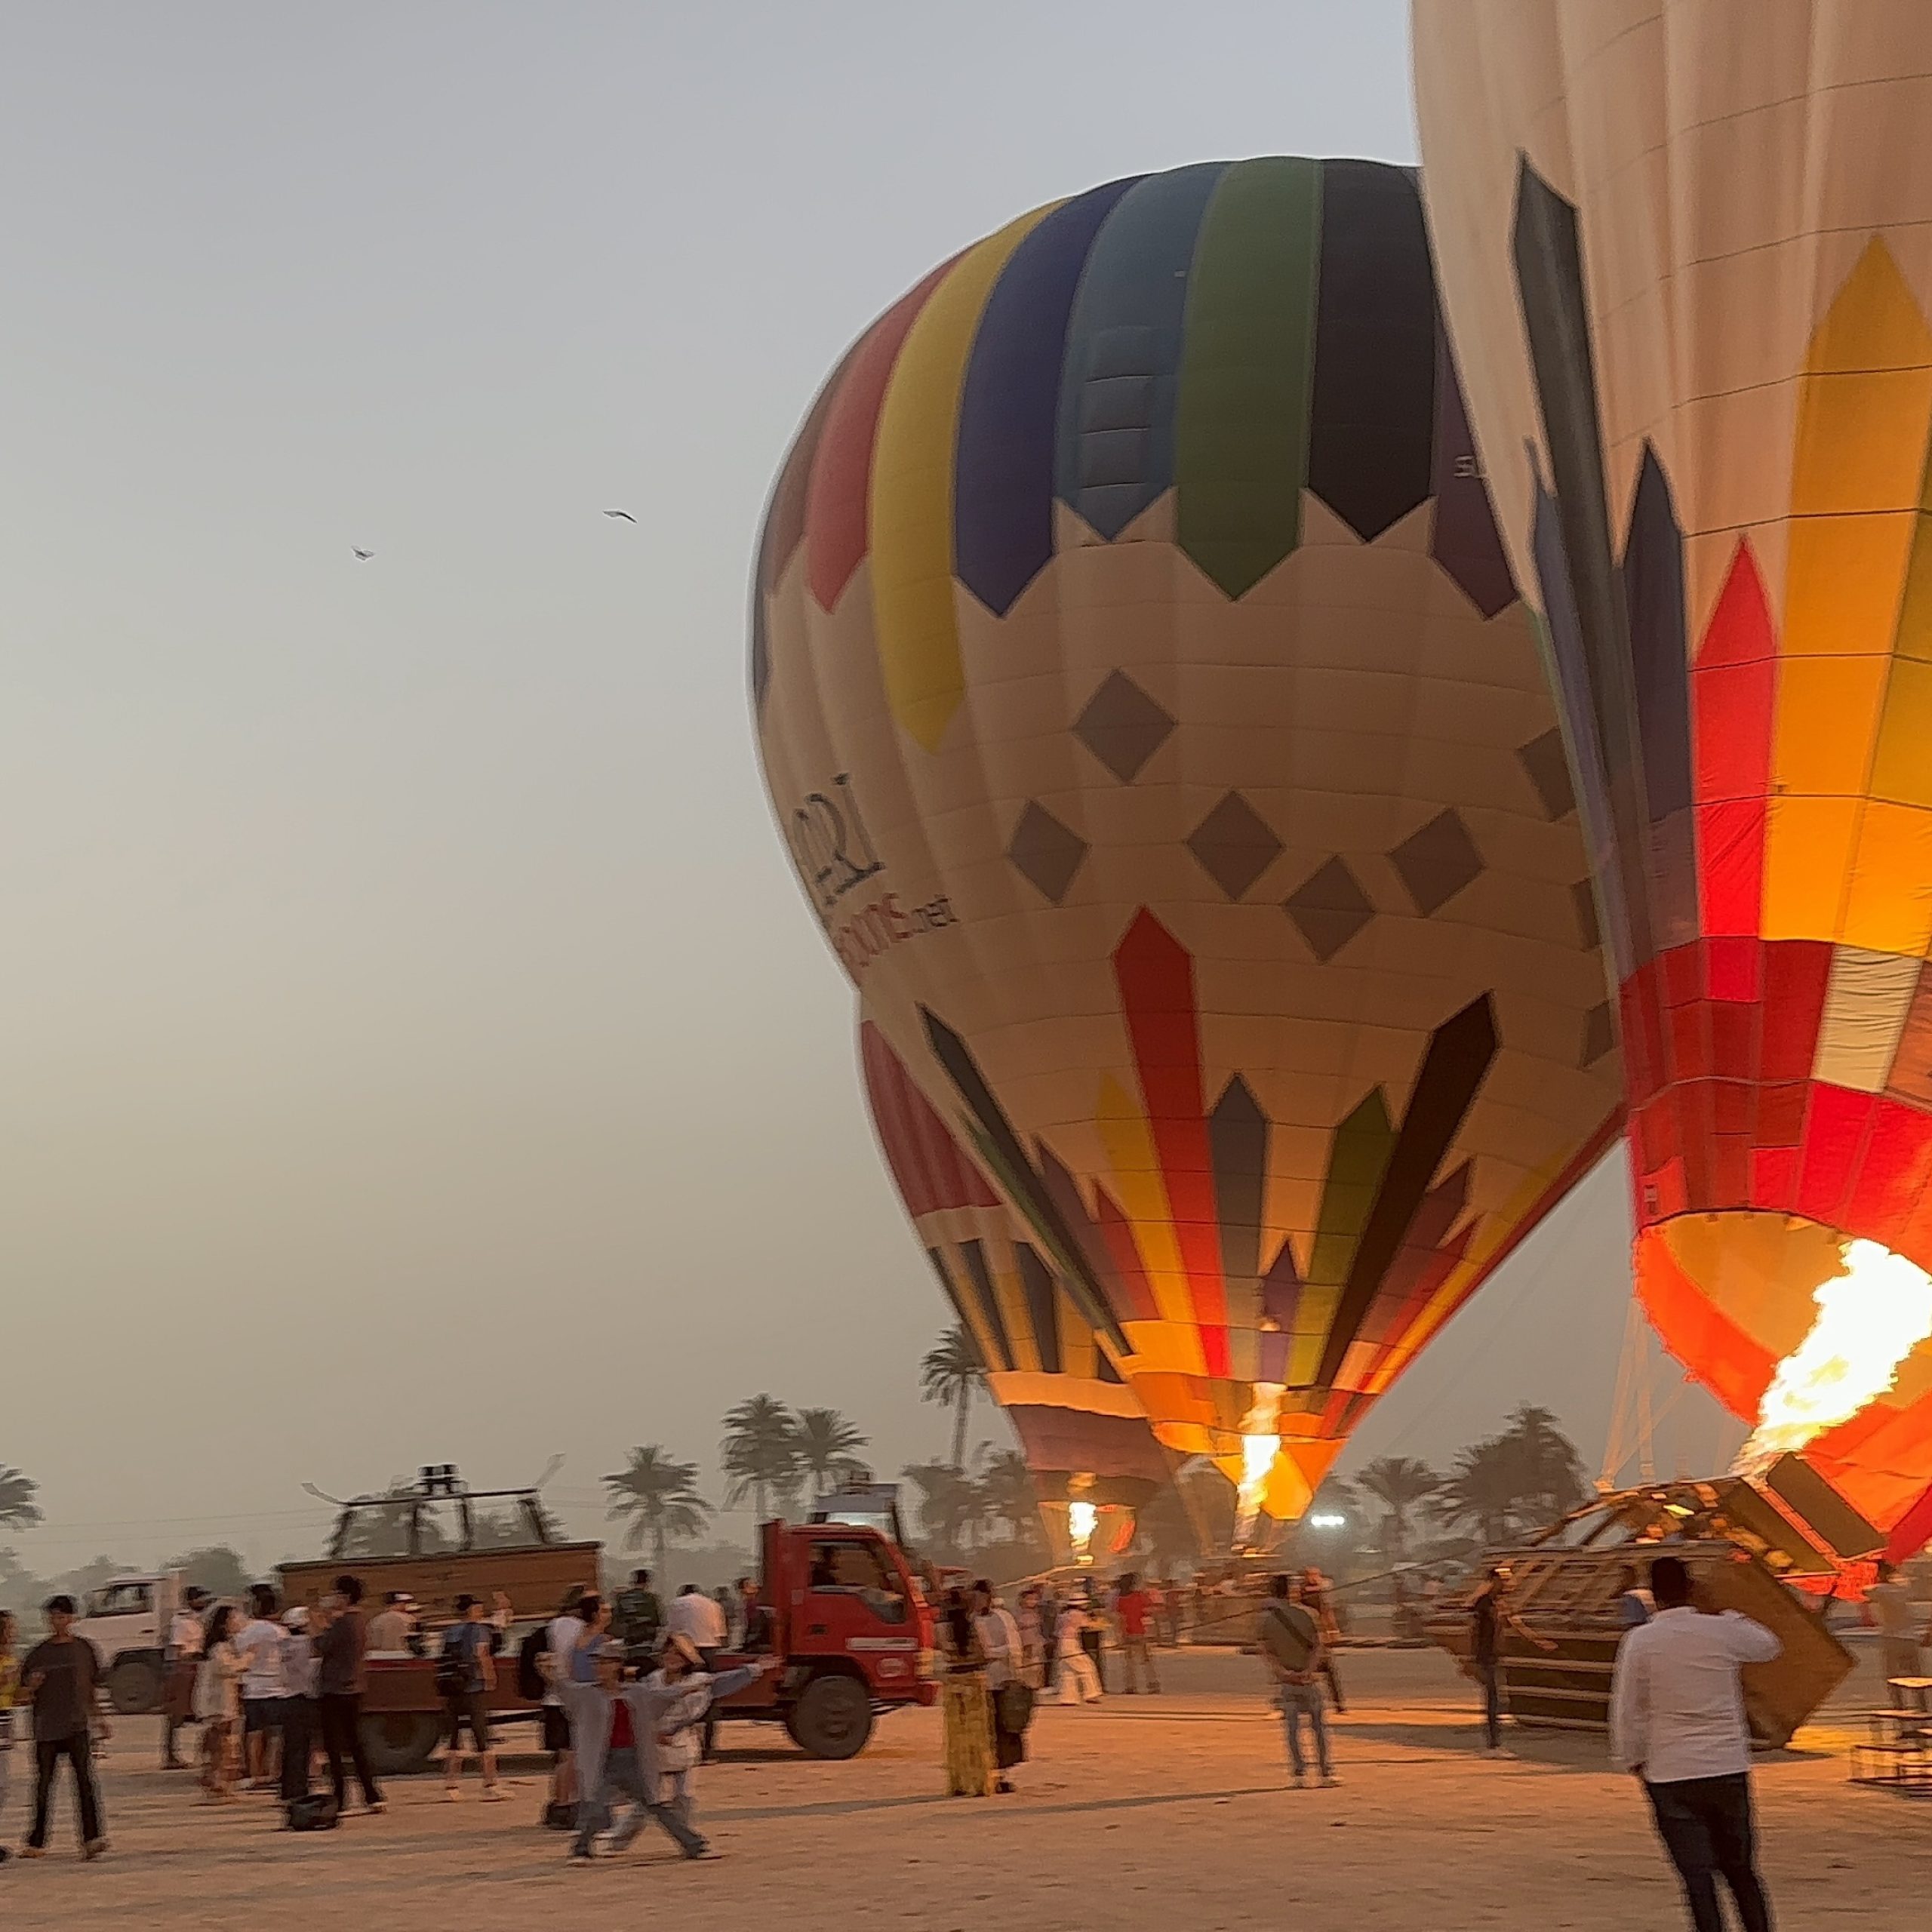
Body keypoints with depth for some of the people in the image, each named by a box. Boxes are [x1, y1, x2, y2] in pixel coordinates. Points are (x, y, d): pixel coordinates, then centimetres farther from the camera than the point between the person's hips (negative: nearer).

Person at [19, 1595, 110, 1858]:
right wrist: (32, 1687, -12)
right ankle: (36, 1842, 16)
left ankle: (92, 1837, -19)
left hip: (77, 1727, -1)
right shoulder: (38, 1654, 6)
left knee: (85, 1780, -13)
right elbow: (25, 1695, 10)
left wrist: (98, 1719, 17)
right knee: (43, 1783, 6)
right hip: (46, 1730, 1)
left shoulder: (83, 1649, 7)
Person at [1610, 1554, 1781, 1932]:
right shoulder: (1722, 1631, -3)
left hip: (1670, 1775, -2)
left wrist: (1631, 1760, 9)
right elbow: (1769, 1646, 18)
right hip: (1729, 1769, 2)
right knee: (1741, 1870, 17)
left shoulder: (1639, 1641, -8)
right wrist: (1731, 1617, 28)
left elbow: (1627, 1709, -4)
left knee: (1697, 1876, 1)